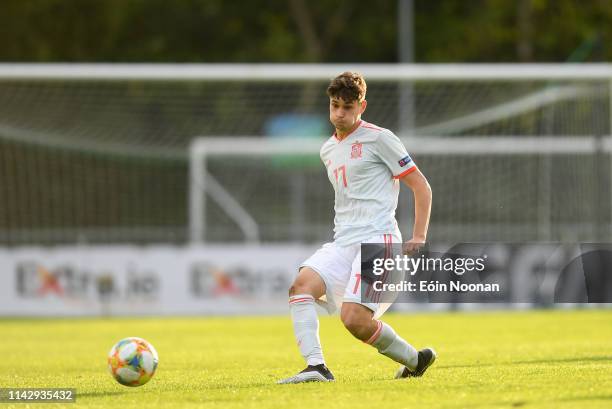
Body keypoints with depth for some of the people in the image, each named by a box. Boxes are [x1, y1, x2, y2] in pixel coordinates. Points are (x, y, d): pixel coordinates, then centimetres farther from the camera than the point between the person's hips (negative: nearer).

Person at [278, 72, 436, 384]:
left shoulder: (378, 139, -2)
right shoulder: (328, 150, 20)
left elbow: (421, 186, 0)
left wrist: (419, 237, -7)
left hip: (378, 241, -7)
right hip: (342, 243, 7)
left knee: (354, 319, -21)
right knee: (302, 284, -21)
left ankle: (416, 360, 2)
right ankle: (316, 367, -27)